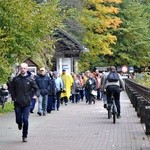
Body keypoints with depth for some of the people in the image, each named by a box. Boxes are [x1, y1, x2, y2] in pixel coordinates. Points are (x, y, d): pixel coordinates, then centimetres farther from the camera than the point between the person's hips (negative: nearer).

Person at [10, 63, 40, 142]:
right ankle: (20, 124, 43)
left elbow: (36, 88, 2)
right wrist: (14, 98, 2)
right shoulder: (15, 79, 0)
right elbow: (12, 89, 10)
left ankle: (25, 136, 9)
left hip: (27, 103, -1)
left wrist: (37, 94, -17)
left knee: (25, 120, -6)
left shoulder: (30, 80, -2)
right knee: (18, 119, 5)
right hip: (17, 103, 1)